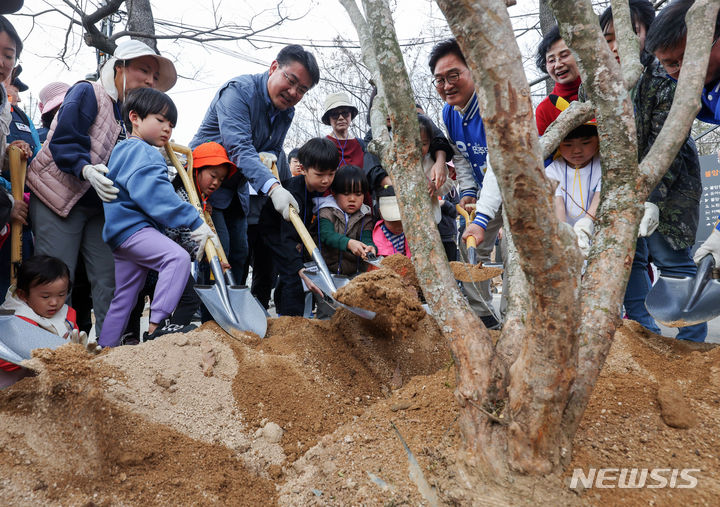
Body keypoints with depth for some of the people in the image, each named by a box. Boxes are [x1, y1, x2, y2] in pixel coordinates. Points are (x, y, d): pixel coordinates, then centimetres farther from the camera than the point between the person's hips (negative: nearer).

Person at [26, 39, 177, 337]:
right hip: (60, 199, -6)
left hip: (100, 205, 7)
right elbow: (64, 143, -16)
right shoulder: (87, 93, -7)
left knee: (109, 279, -1)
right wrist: (87, 170, -33)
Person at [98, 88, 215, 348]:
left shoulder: (126, 150, 27)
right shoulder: (139, 150, -9)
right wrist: (194, 221, -29)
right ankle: (156, 327, -32)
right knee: (178, 257, -29)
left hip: (123, 232, 11)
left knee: (124, 298, 15)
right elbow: (152, 192, -25)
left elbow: (151, 193, 29)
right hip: (132, 227, -11)